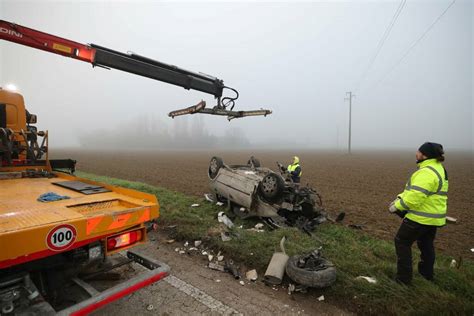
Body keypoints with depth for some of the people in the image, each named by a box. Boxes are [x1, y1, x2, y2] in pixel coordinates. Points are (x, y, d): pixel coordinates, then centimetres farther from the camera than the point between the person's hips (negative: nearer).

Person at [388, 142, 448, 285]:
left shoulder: (426, 173, -25)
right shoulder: (437, 168, 9)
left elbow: (414, 197, -29)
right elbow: (415, 189, 13)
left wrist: (397, 206, -16)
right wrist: (399, 198, 6)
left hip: (420, 217, -10)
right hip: (434, 217, 10)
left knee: (402, 242, 3)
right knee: (426, 244, 24)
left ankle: (404, 277, 9)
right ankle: (427, 273, 41)